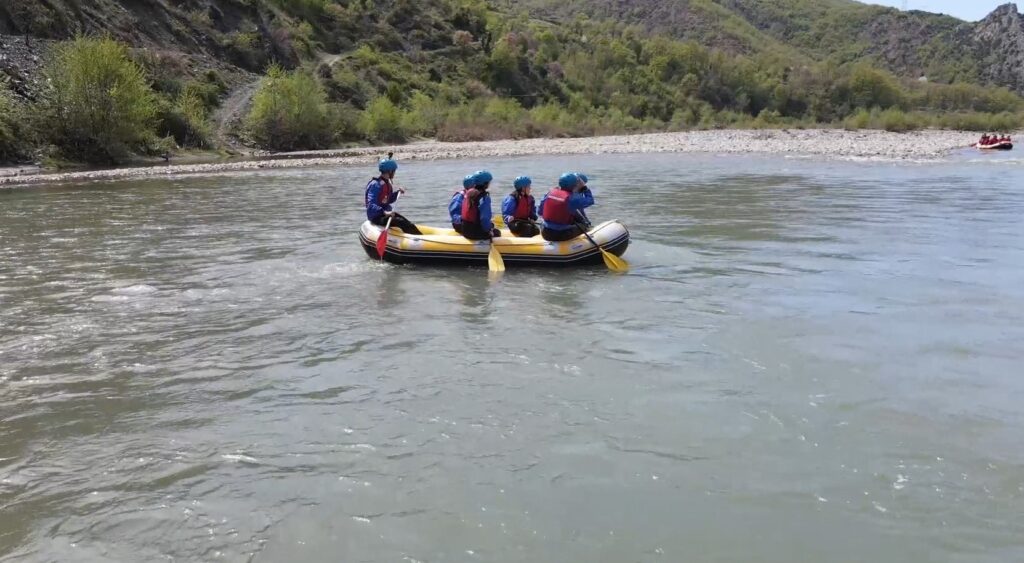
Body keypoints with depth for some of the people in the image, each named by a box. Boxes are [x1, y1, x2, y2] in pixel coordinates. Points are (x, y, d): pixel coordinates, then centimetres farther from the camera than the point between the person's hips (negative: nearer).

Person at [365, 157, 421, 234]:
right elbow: (371, 205, -30)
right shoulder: (375, 185, -20)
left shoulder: (387, 183, 10)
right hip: (376, 216, -10)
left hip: (386, 212, 10)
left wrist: (397, 192, 9)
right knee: (402, 223, -22)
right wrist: (385, 213, -44)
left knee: (408, 223, 0)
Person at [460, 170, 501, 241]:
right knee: (497, 232, 22)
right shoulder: (484, 197, -21)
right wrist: (489, 231, -8)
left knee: (491, 225, 31)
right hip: (476, 233, -7)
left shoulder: (468, 193, 2)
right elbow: (485, 218, -26)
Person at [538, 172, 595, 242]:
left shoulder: (551, 192, 2)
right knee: (583, 226, 16)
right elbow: (590, 200, -1)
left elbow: (540, 212, 7)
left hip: (546, 234, 5)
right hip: (563, 235, -4)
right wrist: (583, 187, 9)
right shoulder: (572, 198, -13)